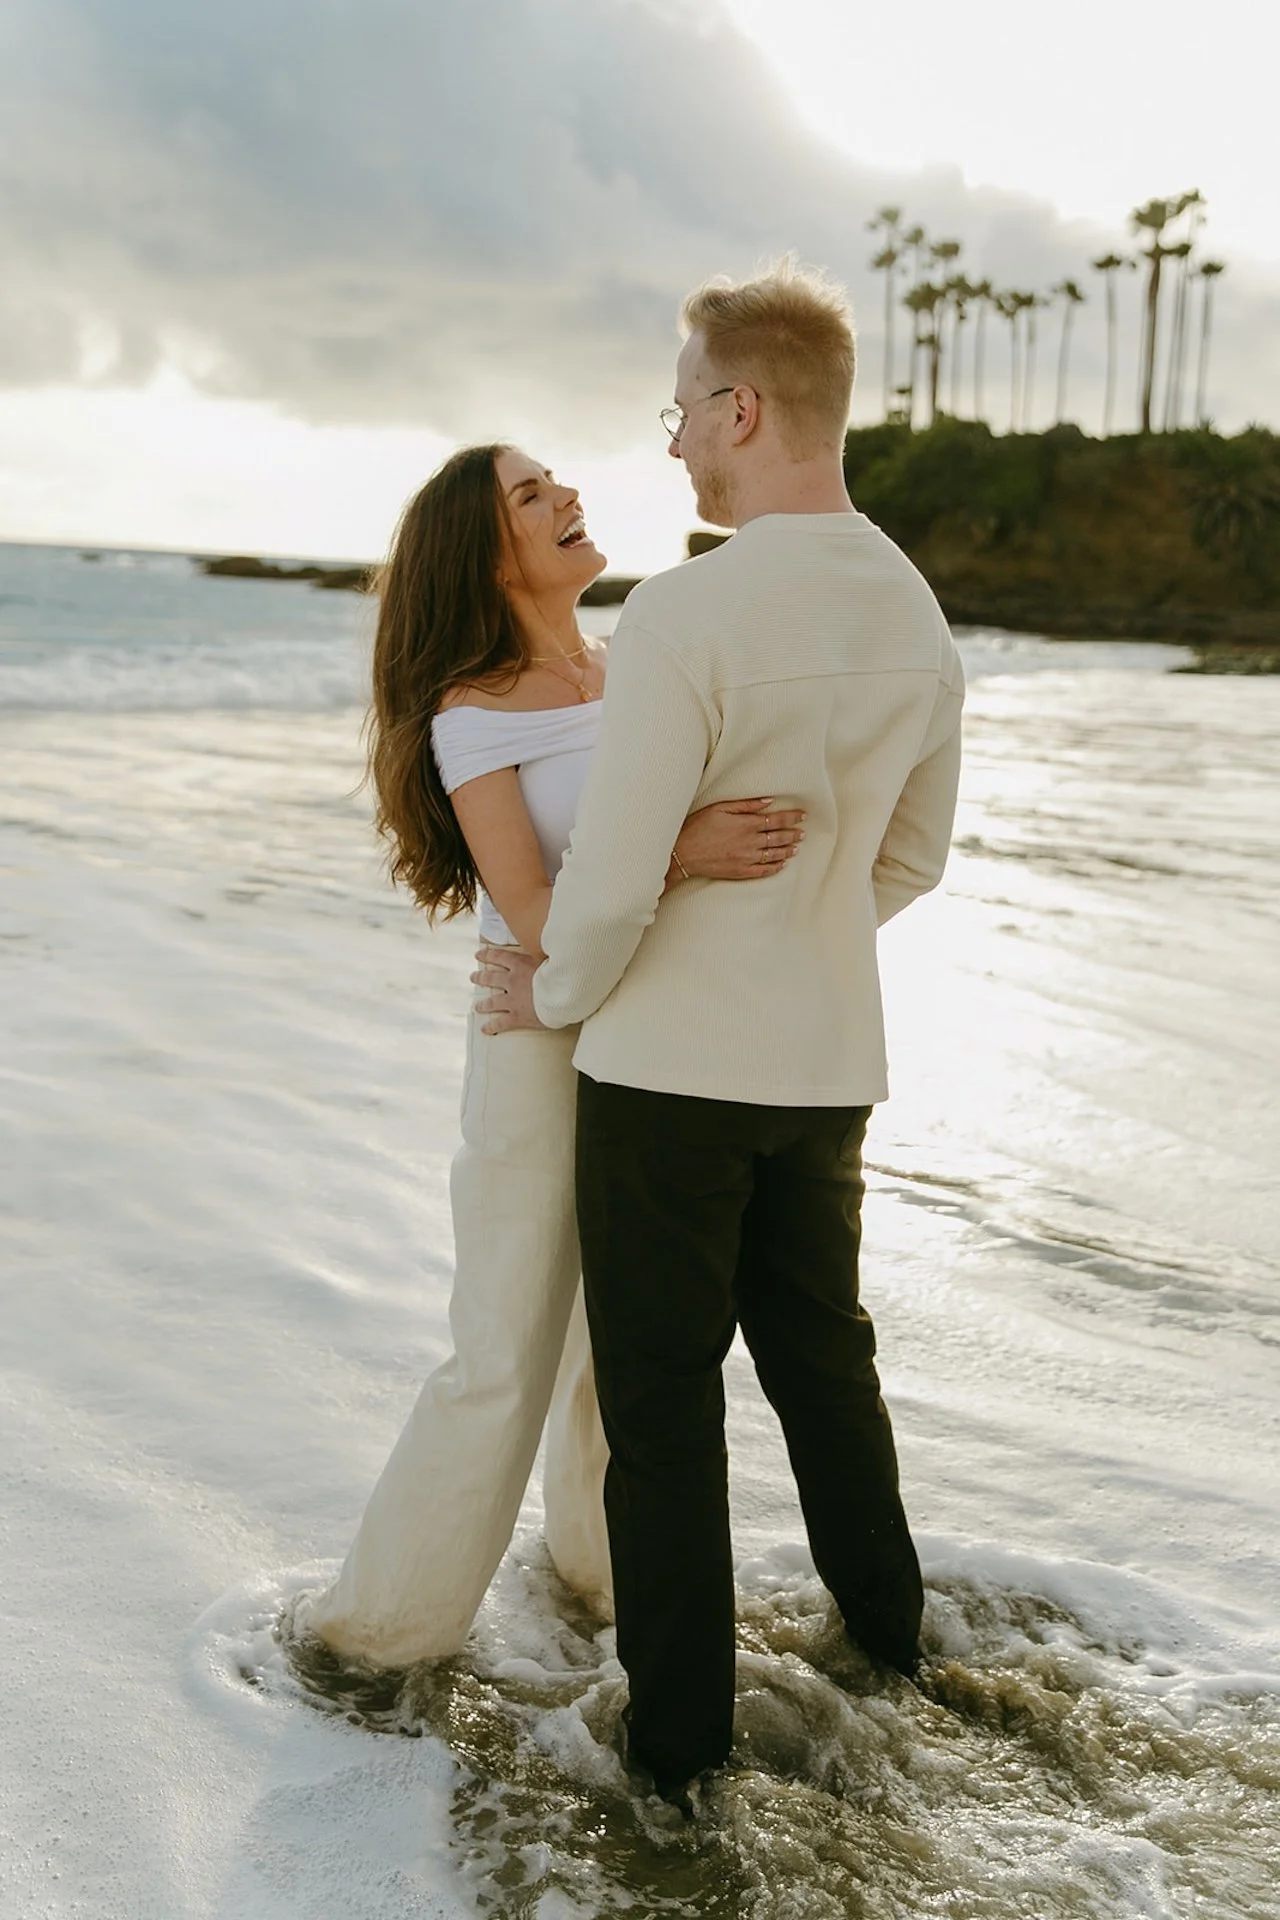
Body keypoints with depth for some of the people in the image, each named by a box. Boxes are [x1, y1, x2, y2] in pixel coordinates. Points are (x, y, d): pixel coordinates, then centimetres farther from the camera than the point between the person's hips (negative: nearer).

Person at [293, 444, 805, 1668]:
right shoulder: (471, 716, -12)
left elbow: (727, 817, 14)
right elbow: (535, 913, -22)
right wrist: (676, 853, -35)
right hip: (544, 1051, -5)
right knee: (507, 1360, 2)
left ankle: (599, 1554, 38)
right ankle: (392, 1613, 21)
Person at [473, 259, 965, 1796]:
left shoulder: (686, 614, -21)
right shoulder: (920, 616, 3)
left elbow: (609, 878, -20)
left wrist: (556, 995, -1)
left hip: (671, 1063, -7)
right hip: (829, 1063, 7)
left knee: (663, 1398, 7)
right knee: (823, 1349, 24)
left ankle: (680, 1732, 20)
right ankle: (884, 1624, 43)